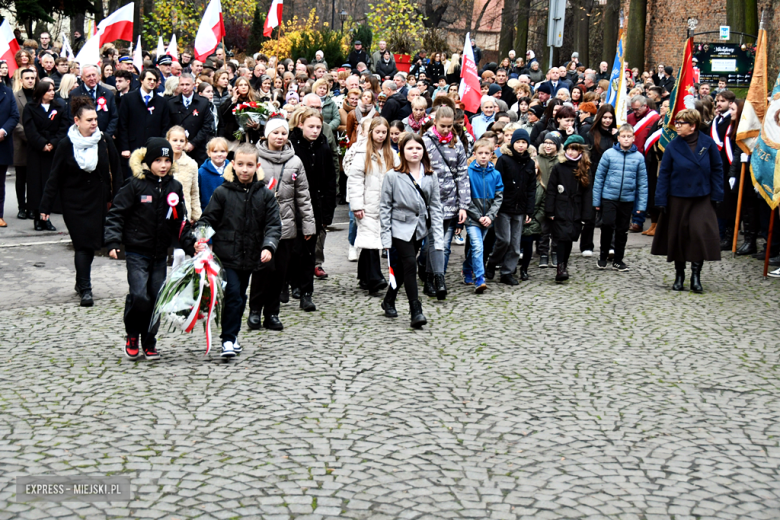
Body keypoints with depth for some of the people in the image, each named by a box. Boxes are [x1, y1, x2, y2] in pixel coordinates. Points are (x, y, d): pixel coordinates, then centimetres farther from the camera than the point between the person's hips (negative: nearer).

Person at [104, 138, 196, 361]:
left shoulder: (174, 188, 6)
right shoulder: (136, 185, -7)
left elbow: (180, 222, 15)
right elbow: (116, 214, -5)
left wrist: (191, 244, 6)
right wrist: (113, 242, -15)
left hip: (160, 256, 4)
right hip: (137, 253, -4)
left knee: (157, 299, 4)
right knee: (139, 296, -15)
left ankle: (149, 342, 19)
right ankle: (132, 336, 9)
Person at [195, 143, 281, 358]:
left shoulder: (265, 194, 1)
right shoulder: (222, 193, -5)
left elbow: (273, 225, -1)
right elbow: (207, 219, 0)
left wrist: (268, 247, -18)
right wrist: (201, 239, -17)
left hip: (250, 257, 3)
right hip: (226, 256, -3)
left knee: (240, 297, 16)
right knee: (233, 295, -12)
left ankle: (232, 336, 31)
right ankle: (229, 340, -5)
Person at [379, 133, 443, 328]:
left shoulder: (430, 177, 3)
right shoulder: (392, 176, -7)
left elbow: (435, 207, 4)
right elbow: (385, 206, -3)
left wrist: (438, 237, -3)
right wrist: (386, 235, -8)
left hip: (419, 228, 4)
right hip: (400, 228, -4)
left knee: (402, 268, 14)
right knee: (410, 265, -15)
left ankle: (389, 301, 34)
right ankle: (416, 311, -14)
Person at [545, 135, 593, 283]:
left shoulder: (585, 170, 8)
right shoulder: (558, 168, 1)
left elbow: (587, 193, 7)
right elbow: (551, 191, 1)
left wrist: (585, 215, 1)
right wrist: (550, 211, -6)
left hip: (576, 211, 3)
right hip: (560, 210, -3)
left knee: (569, 239, 7)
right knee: (563, 237, -14)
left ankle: (563, 267, 19)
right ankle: (561, 268, -13)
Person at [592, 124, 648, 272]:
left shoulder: (639, 157, -1)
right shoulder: (609, 154, -4)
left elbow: (642, 182, 3)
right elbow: (599, 177, 0)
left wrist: (642, 204, 0)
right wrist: (596, 200, 0)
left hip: (627, 199, 2)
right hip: (609, 197, -2)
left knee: (622, 230, 10)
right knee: (607, 224, -13)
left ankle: (618, 260, 24)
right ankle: (603, 254, 9)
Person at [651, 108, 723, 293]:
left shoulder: (708, 143, -3)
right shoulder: (673, 146, -3)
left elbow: (717, 169, 3)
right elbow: (664, 173, 0)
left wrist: (716, 195, -2)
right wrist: (661, 200, -4)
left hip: (702, 198, -1)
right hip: (678, 198, 1)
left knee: (701, 232, -12)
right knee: (678, 235, 7)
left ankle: (696, 276, -1)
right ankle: (679, 276, 22)